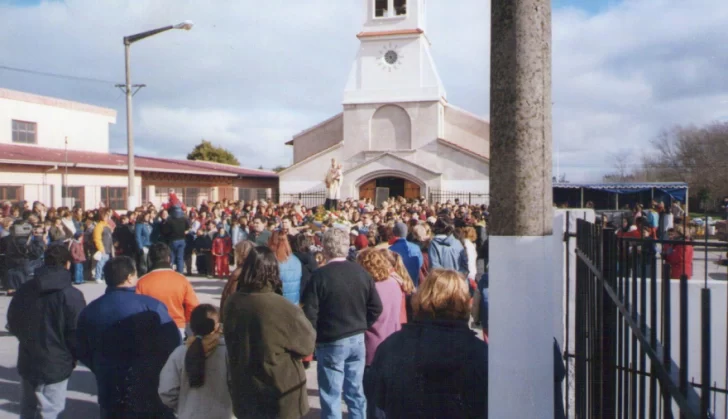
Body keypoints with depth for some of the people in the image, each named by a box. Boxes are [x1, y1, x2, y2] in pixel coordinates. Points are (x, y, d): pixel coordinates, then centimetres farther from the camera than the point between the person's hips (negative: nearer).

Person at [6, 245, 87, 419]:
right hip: (56, 364, -5)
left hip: (27, 362, 5)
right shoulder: (72, 295, -16)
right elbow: (77, 333, -15)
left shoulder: (23, 290, 0)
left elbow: (13, 324, 10)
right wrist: (73, 357, 3)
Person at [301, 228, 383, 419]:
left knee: (331, 396, 5)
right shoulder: (361, 273, 0)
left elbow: (310, 313, -15)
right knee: (356, 392, 15)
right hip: (357, 339, 5)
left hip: (331, 342, -5)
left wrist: (312, 337, 0)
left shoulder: (319, 275, -15)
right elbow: (376, 307, 2)